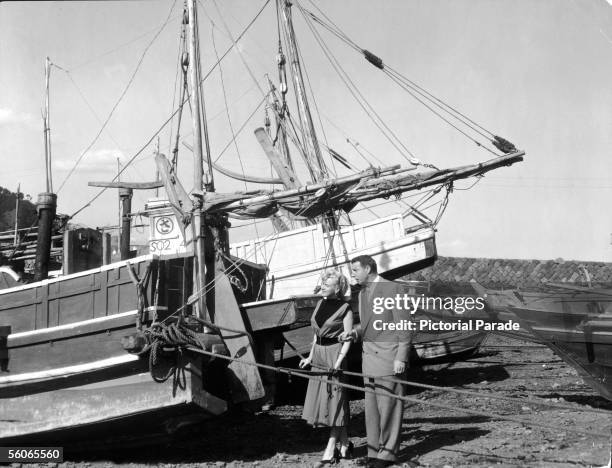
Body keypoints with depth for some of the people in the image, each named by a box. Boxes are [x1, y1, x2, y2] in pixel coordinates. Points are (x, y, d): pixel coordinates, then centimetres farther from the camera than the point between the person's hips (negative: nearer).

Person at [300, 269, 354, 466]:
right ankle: (345, 444, 21)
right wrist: (310, 356, 16)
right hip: (319, 354, 8)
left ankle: (330, 451, 3)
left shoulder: (344, 309, -10)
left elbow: (347, 339, -11)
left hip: (334, 355, -8)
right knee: (321, 400, 10)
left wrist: (338, 362, -20)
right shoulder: (320, 304, 10)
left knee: (334, 402, -2)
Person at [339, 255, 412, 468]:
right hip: (369, 353, 7)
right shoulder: (363, 293, 15)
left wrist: (401, 357, -15)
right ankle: (375, 450, 14)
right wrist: (354, 333, 1)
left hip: (389, 352, -7)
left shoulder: (393, 289, -9)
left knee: (388, 403, -4)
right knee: (371, 403, 8)